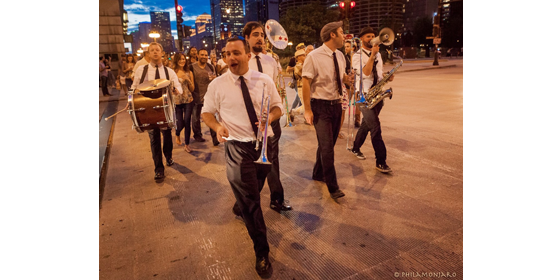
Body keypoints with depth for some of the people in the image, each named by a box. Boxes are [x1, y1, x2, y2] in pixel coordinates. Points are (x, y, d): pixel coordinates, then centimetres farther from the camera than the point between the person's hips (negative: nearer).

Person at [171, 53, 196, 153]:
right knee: (180, 124, 3)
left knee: (187, 123, 0)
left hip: (188, 100, 1)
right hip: (177, 101, -1)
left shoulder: (189, 72, 4)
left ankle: (187, 144, 14)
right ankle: (177, 135, 40)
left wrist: (188, 80, -11)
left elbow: (192, 89, 4)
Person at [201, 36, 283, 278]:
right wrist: (218, 126, -18)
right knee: (251, 201, 0)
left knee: (250, 198, 21)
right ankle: (262, 254, 15)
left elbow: (278, 107, 7)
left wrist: (271, 116, -16)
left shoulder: (264, 81, 0)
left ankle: (241, 206, 57)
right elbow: (206, 112, 4)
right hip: (238, 147, -3)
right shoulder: (217, 85, -5)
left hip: (265, 143, 3)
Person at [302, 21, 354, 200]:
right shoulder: (314, 56, -12)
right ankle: (333, 187, 4)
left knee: (329, 144, 16)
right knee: (327, 146, -8)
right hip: (320, 106, -7)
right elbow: (306, 83, -14)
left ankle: (318, 174, 36)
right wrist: (308, 110, -19)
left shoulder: (340, 56, 9)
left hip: (336, 104, 7)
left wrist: (350, 79, -1)